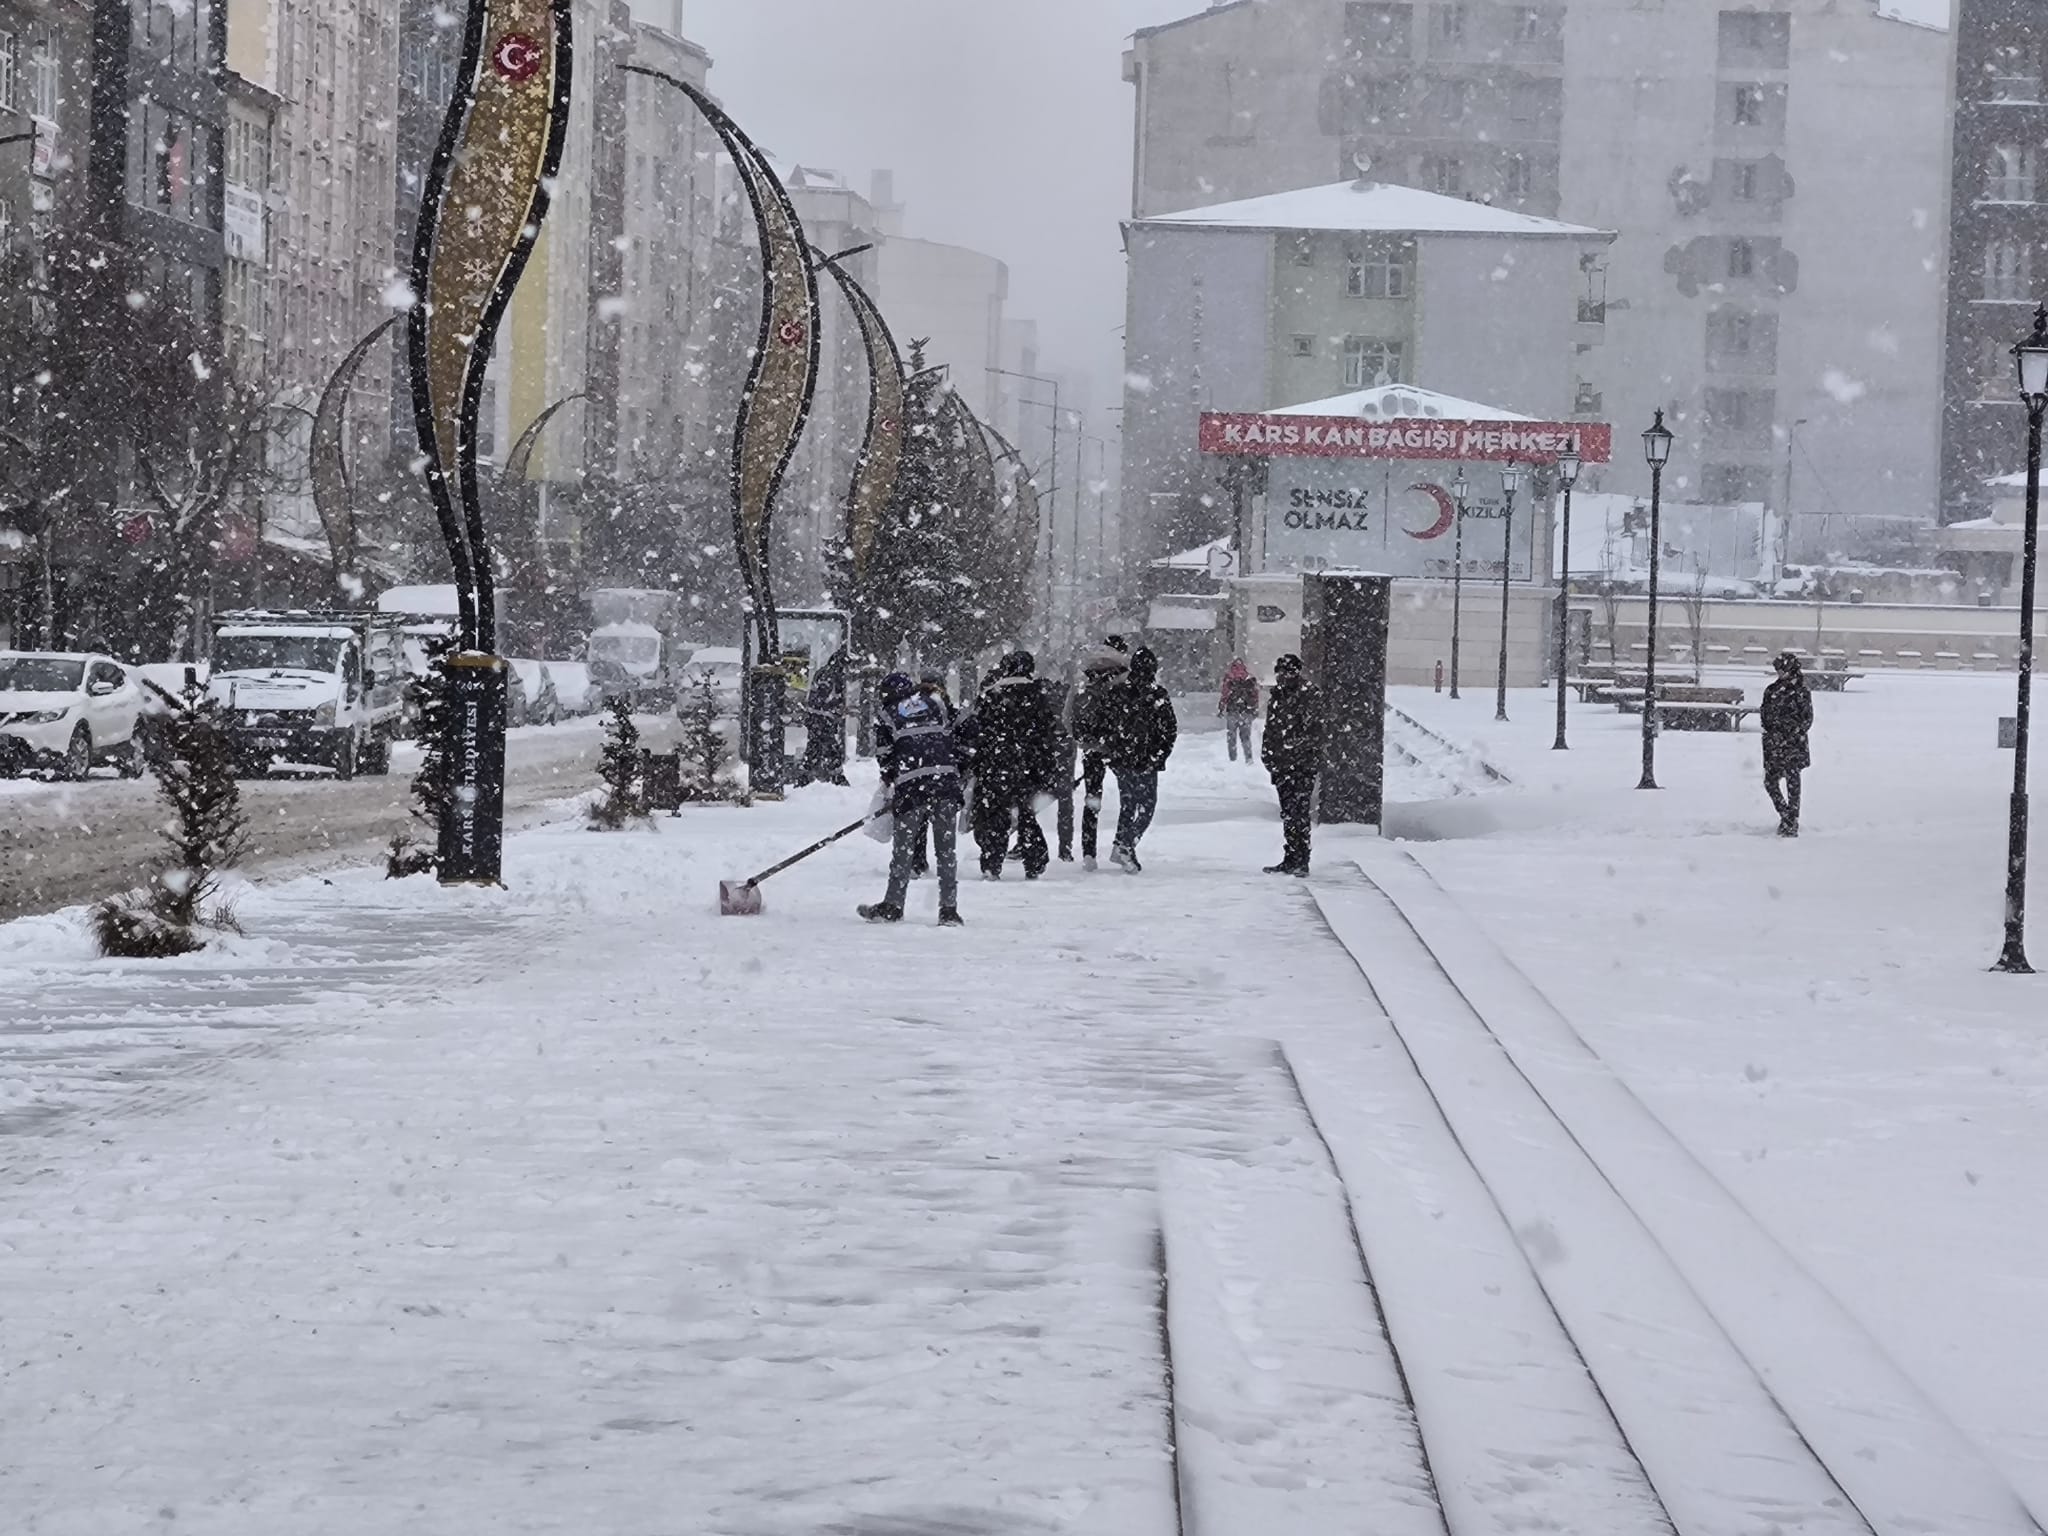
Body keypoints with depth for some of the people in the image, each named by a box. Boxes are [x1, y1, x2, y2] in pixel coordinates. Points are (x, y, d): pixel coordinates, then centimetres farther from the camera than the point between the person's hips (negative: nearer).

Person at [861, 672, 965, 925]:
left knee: (903, 848, 8)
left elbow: (885, 756, 7)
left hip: (910, 788, -2)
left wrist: (890, 785, 20)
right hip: (947, 783, 2)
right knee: (947, 849, 5)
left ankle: (893, 906, 14)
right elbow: (957, 743, 16)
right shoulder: (937, 706, 18)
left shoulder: (886, 715, 10)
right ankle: (949, 909, 2)